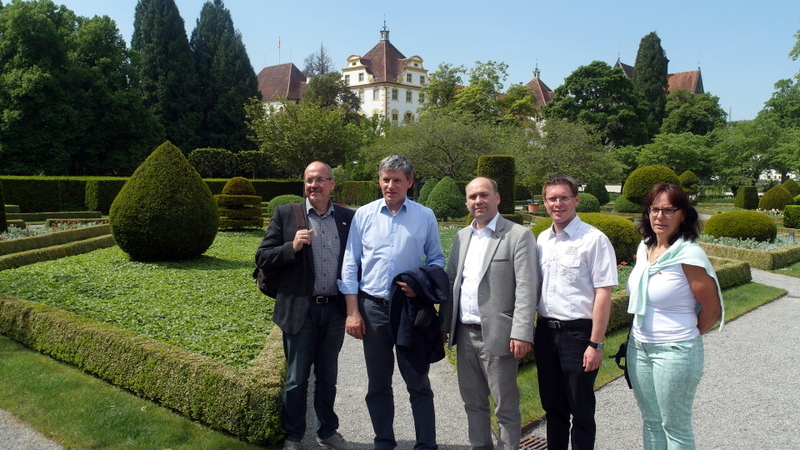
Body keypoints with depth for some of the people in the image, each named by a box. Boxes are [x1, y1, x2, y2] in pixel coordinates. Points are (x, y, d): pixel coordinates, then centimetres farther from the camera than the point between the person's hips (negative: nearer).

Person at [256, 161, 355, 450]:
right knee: (296, 379, 10)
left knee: (328, 377, 16)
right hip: (300, 309, -2)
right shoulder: (285, 215, -1)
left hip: (335, 310, 2)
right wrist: (292, 247, -20)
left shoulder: (348, 218, 4)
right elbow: (262, 258, -3)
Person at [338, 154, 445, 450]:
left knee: (418, 382, 5)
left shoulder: (425, 217, 1)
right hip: (373, 307, 2)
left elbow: (437, 259, 7)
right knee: (378, 383, 13)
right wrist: (352, 312, -3)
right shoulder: (364, 215, 2)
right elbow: (350, 265, 2)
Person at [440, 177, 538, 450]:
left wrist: (522, 333, -19)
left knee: (506, 408, 6)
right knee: (473, 401, 18)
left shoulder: (518, 235, -8)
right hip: (465, 334, 6)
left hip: (497, 335, -6)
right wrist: (444, 323, 11)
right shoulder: (462, 236, 12)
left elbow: (527, 288, -13)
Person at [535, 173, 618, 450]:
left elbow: (603, 294, -13)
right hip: (545, 331, 6)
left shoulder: (594, 239, -11)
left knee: (581, 411, 8)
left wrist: (595, 344, -15)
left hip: (578, 333, -5)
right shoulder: (542, 239, 8)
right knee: (553, 406, 18)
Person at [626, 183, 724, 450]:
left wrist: (685, 336, 1)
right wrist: (641, 335, 12)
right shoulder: (645, 248, 4)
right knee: (651, 422, 19)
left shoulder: (689, 255, -17)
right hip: (638, 347, 7)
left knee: (674, 426, 10)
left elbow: (712, 309, -12)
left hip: (675, 352, -7)